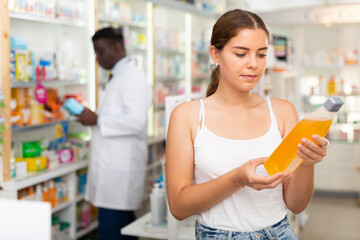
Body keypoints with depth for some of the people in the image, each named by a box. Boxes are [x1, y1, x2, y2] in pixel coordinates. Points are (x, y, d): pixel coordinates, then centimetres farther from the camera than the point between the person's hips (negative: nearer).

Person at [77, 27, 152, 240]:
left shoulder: (133, 78, -13)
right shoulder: (118, 77, 19)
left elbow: (136, 121, -23)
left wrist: (98, 120, -16)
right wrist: (92, 118, 11)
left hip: (120, 170, -10)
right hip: (114, 167, 10)